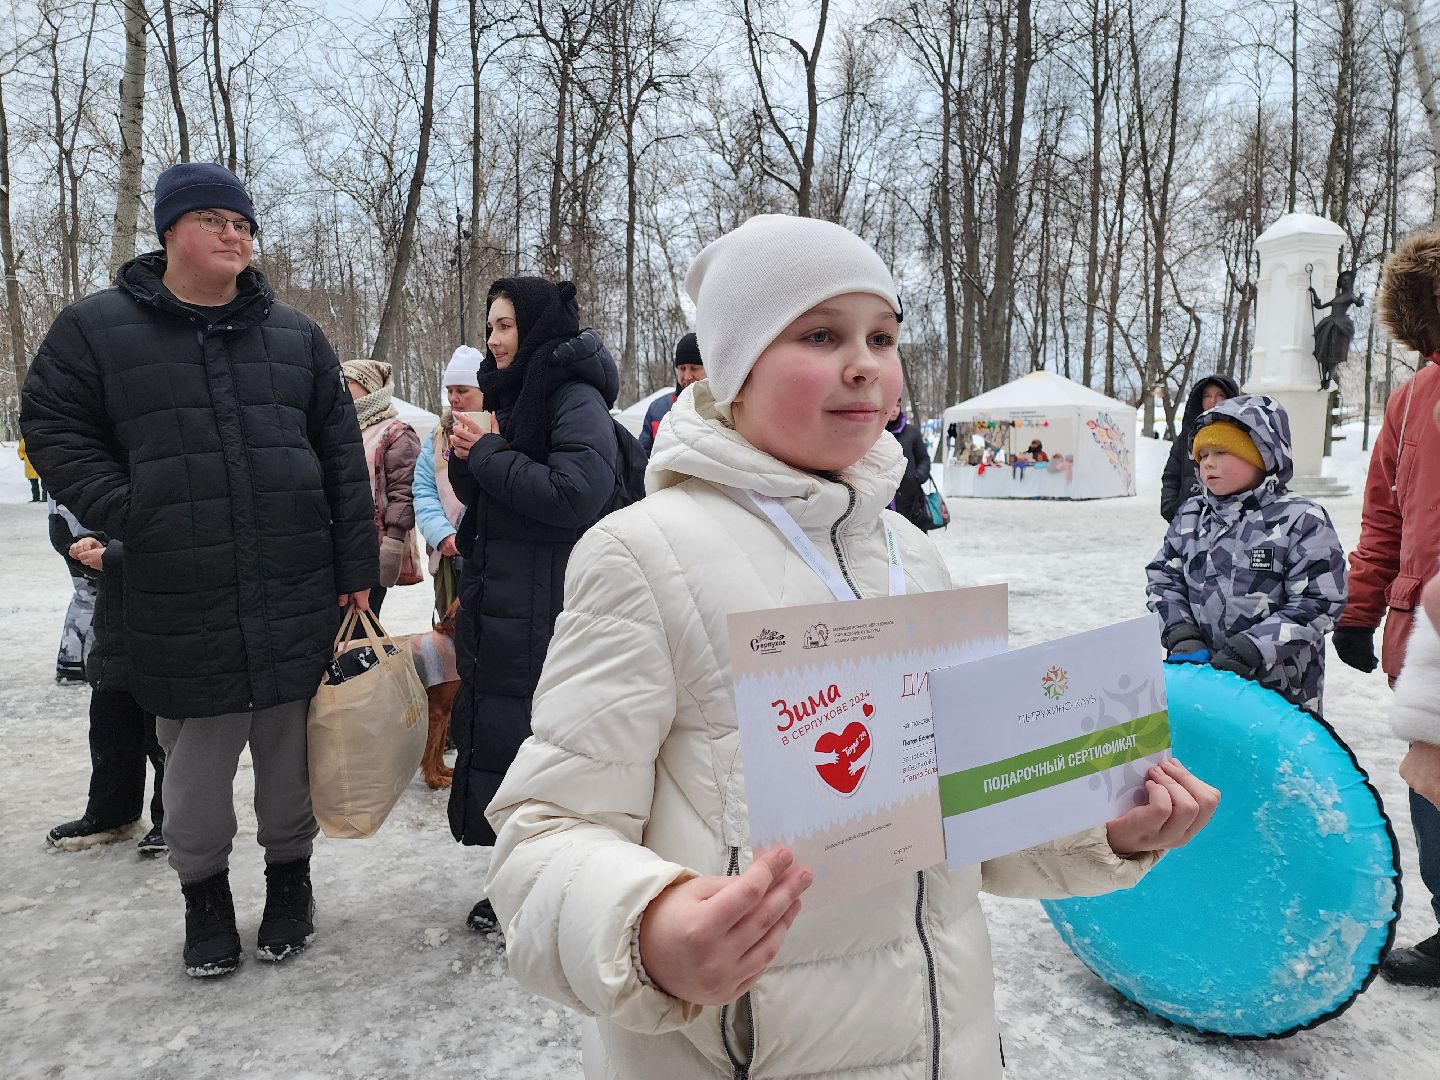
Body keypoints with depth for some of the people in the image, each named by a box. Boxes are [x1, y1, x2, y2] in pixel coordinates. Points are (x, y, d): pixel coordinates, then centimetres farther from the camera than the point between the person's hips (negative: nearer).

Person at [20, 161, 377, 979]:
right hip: (183, 601, -1)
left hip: (298, 595, 2)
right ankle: (205, 891, 31)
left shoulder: (296, 336, 9)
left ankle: (290, 873, 32)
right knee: (198, 758, 9)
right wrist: (126, 513, -7)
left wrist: (356, 564, 3)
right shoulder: (97, 328, 4)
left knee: (292, 745, 12)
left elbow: (342, 453, 8)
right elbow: (53, 428, 6)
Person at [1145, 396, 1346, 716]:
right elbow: (1164, 580, 9)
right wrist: (1182, 635, -7)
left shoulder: (1302, 520, -7)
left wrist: (1253, 647, -20)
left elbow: (1317, 603, -12)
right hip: (1204, 677, 4)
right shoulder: (1190, 517, 9)